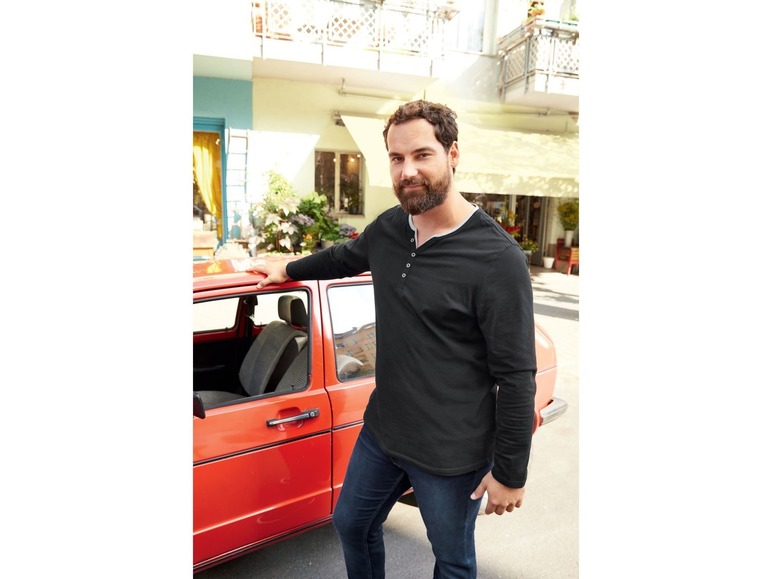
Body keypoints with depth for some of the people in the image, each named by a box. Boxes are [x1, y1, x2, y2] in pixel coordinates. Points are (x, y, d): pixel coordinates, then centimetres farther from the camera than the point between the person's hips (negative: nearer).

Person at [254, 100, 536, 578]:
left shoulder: (498, 259, -23)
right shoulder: (388, 228, -3)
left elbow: (517, 377, -19)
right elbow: (346, 257, 20)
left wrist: (510, 475, -12)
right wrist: (288, 269, 32)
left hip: (452, 455, -6)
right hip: (382, 431, 7)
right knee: (352, 524, 26)